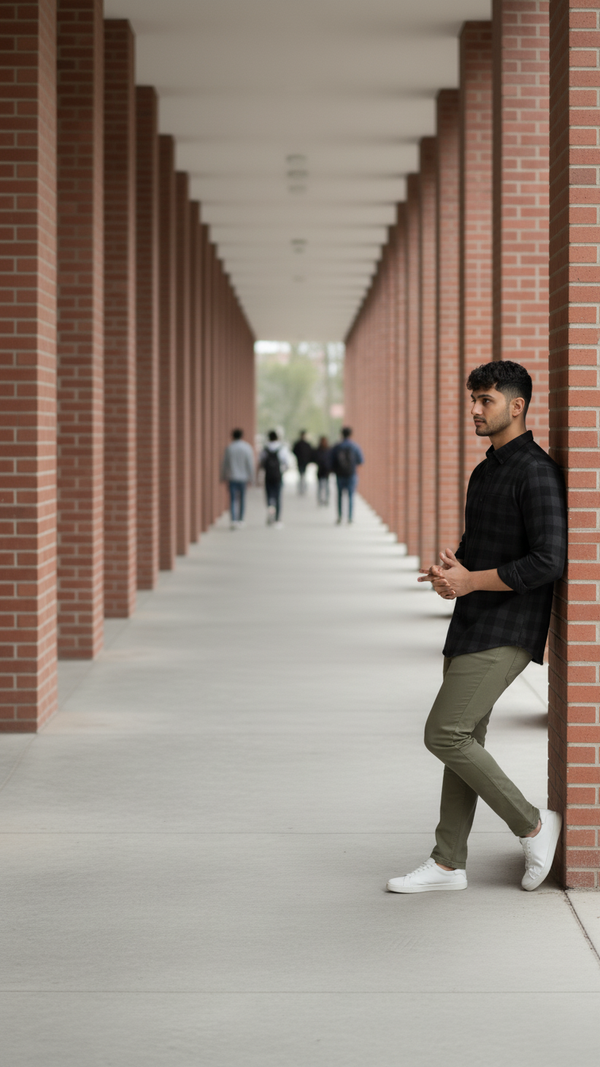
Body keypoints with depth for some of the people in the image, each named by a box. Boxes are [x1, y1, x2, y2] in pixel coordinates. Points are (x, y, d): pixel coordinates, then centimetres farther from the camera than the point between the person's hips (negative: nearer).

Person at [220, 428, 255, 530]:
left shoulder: (229, 448, -1)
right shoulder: (247, 448, -4)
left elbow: (224, 464, 3)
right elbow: (250, 464, -4)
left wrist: (223, 477, 13)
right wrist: (251, 477, 3)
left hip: (231, 478, 0)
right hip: (243, 477, 0)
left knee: (232, 499, -2)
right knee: (242, 498, 14)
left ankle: (233, 520, -17)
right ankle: (240, 519, 21)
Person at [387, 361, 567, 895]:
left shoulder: (537, 473, -16)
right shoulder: (486, 471, 15)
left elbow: (549, 562, -23)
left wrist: (469, 582, -17)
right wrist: (450, 570, 2)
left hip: (507, 631, -9)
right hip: (474, 628, 9)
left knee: (445, 735, -12)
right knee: (464, 740, 9)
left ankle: (533, 824, 3)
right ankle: (448, 863, 15)